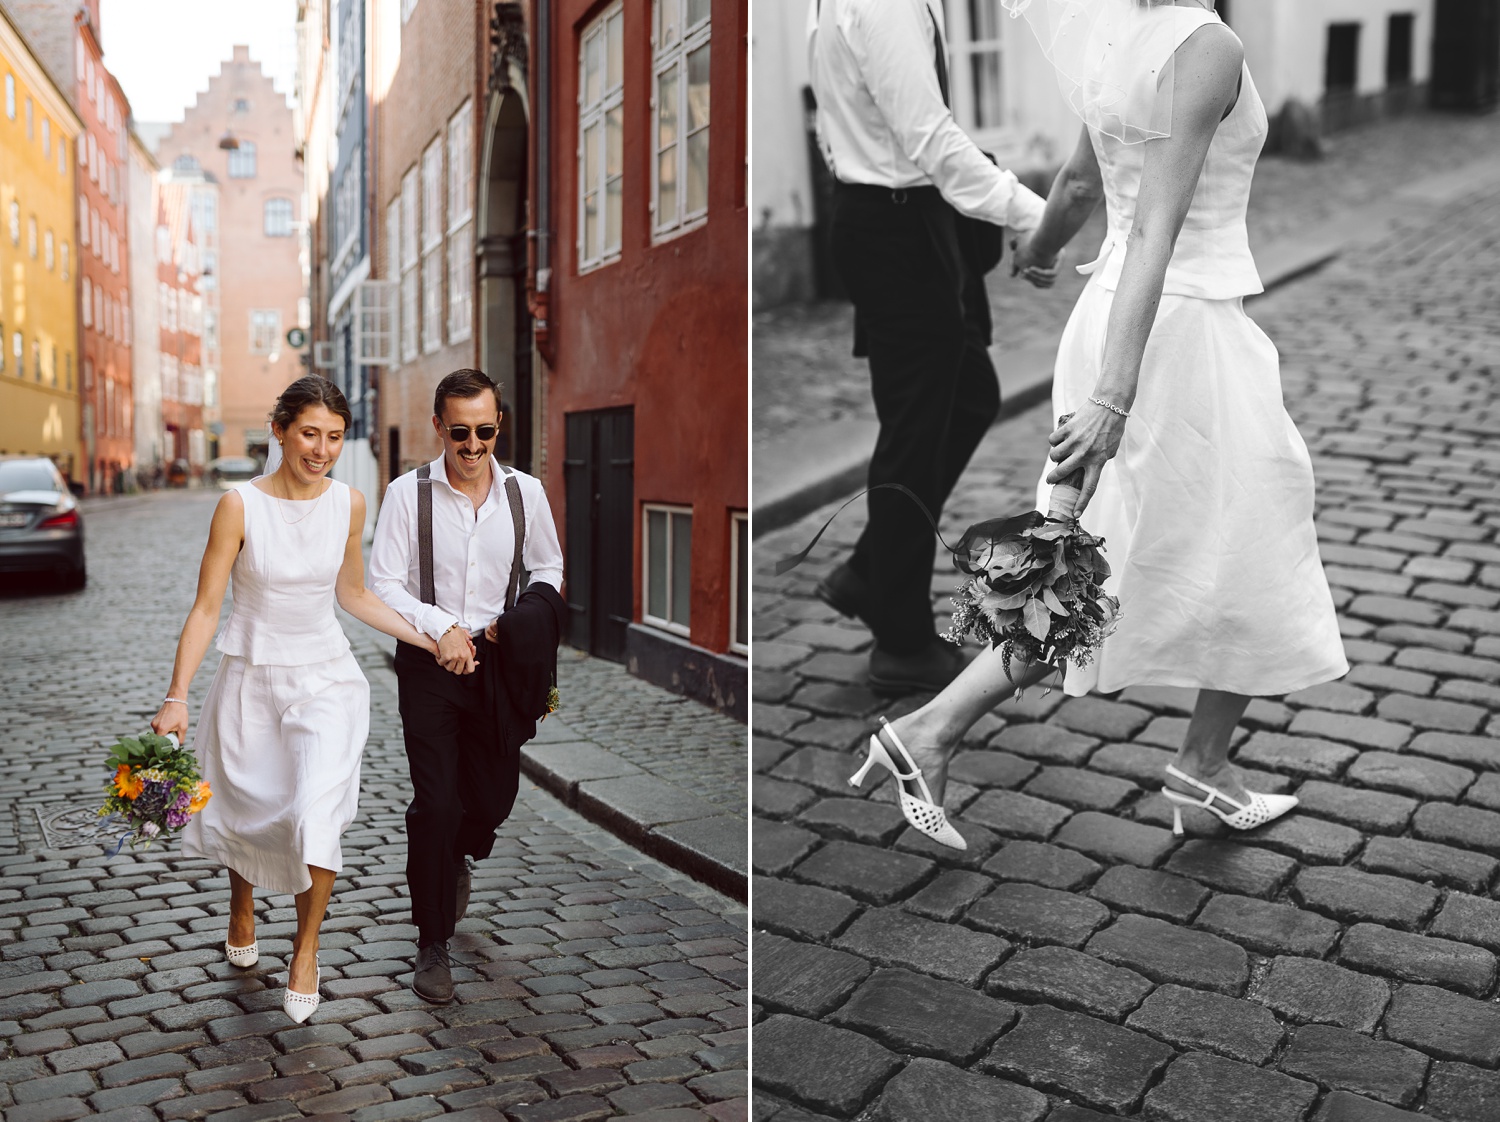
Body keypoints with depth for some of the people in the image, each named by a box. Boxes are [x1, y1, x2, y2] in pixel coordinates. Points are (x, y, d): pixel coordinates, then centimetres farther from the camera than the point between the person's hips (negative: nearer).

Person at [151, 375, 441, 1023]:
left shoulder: (349, 504, -3)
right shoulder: (240, 506, -13)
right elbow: (206, 607, -11)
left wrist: (430, 640, 6)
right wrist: (177, 695, -19)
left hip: (325, 679, 1)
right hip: (251, 678, -1)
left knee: (317, 815, -16)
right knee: (245, 811, 16)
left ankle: (305, 948, 10)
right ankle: (242, 908, 51)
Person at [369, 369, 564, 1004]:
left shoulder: (525, 492, 1)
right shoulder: (408, 493, -7)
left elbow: (548, 568, 12)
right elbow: (382, 584, -7)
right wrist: (441, 629, -20)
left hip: (497, 660, 3)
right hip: (429, 662, -3)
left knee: (495, 796, 11)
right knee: (436, 804, -4)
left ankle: (456, 858, 48)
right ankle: (433, 944, 13)